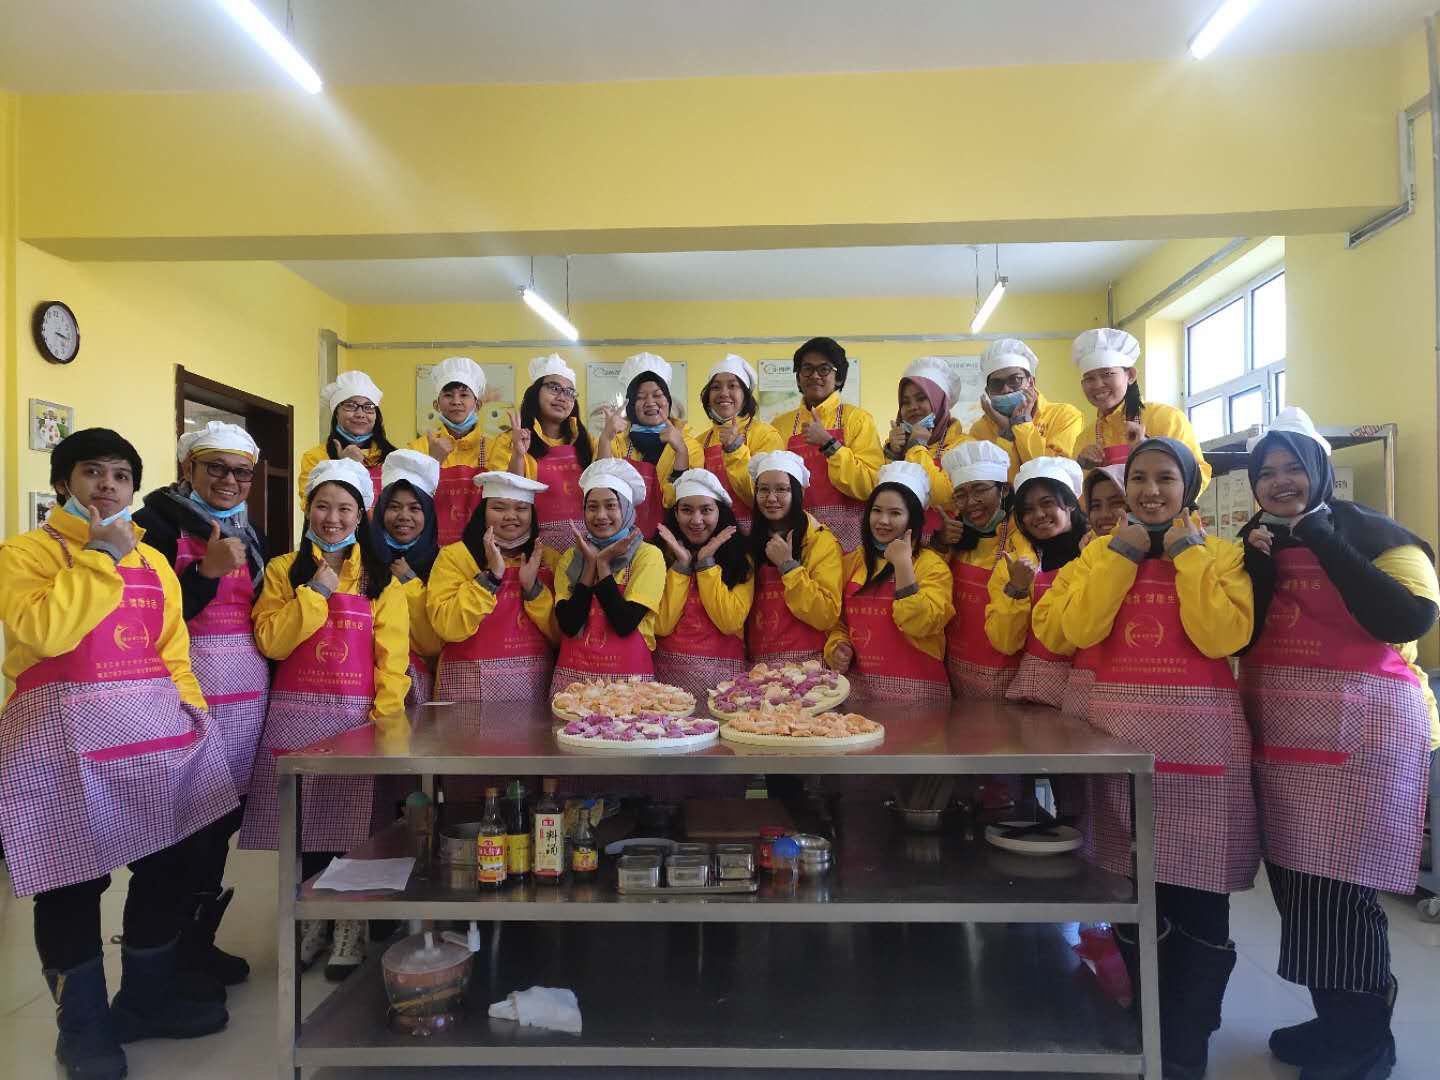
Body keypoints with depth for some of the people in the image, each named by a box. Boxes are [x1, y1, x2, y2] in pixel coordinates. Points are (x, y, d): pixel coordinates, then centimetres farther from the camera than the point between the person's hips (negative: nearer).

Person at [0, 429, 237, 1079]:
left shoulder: (153, 561, 15)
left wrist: (191, 710, 2)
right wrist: (102, 557, -13)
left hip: (157, 730, 5)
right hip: (67, 734, -5)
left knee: (167, 866, 8)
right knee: (73, 883, 2)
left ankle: (148, 1000, 27)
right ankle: (84, 1026, 20)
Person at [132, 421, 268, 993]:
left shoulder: (249, 534, 16)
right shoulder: (157, 524, -5)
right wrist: (207, 571, -21)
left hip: (250, 689, 6)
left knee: (225, 813, 10)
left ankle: (201, 938, 24)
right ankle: (176, 952, 14)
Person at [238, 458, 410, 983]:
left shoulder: (381, 577, 5)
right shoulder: (284, 569, 9)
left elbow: (392, 654, -1)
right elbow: (270, 641, -3)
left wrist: (386, 714, -12)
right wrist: (316, 592, -10)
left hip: (358, 716, -1)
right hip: (296, 715, 1)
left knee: (352, 823, -1)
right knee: (302, 824, 5)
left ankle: (351, 929, 16)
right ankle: (312, 920, 26)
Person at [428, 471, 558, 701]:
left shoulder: (549, 559, 7)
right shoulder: (454, 555, -2)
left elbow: (562, 635, 0)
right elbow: (448, 628, -13)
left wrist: (532, 586, -11)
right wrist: (491, 575, -16)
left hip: (535, 683, 3)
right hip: (471, 684, -2)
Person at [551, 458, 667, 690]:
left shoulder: (648, 555, -4)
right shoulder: (571, 558, 7)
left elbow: (625, 624, -12)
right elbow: (569, 626, -5)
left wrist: (603, 564, -9)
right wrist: (590, 563, -7)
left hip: (628, 676, -2)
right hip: (574, 675, 2)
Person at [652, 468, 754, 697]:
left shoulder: (740, 558, 4)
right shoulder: (662, 555, 7)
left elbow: (730, 623, -8)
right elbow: (661, 626, -3)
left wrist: (706, 562, -6)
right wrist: (681, 563, -6)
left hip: (721, 673, -1)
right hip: (669, 671, 1)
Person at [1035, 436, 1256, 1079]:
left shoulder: (1221, 553, 4)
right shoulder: (1101, 550, 10)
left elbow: (1224, 635, -13)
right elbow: (1078, 628, -8)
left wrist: (1189, 554, -9)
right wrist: (1122, 553, -8)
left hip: (1198, 732, -2)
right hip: (1120, 728, 3)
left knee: (1195, 895, 1)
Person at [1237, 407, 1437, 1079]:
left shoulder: (1371, 532, -6)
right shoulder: (1255, 542, 10)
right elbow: (1238, 641, 4)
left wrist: (1323, 541, -20)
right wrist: (1260, 568, -8)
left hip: (1359, 730, -6)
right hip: (1279, 732, 6)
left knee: (1337, 886, -3)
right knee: (1294, 880, 10)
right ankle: (1335, 1021, 29)